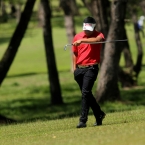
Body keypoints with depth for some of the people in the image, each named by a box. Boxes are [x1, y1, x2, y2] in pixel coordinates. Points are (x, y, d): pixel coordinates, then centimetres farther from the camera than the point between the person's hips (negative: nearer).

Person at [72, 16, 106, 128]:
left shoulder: (98, 35, -4)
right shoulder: (77, 37, 7)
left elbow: (97, 39, -30)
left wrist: (82, 40, -40)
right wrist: (74, 68, 9)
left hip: (91, 68, -5)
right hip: (79, 69, 5)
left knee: (85, 93, -17)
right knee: (86, 94, 13)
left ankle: (83, 120, -18)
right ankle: (99, 115, 31)